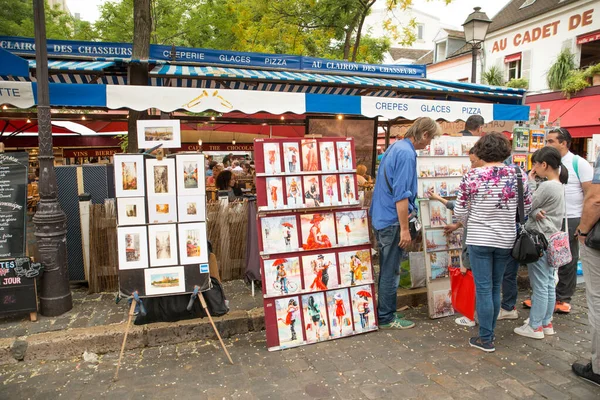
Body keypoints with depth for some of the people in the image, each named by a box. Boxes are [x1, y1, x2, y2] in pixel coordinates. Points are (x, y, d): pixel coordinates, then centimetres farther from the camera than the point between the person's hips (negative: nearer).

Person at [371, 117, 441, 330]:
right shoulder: (406, 154, -19)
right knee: (390, 271, 2)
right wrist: (405, 229, -20)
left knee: (387, 269, 18)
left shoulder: (395, 146, 12)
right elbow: (401, 195, -24)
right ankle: (386, 318, 15)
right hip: (392, 220, -10)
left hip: (381, 217, 10)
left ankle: (384, 311, 30)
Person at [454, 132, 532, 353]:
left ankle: (486, 339, 13)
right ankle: (489, 332, 30)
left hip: (479, 239, -3)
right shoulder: (517, 176, -3)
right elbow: (527, 207, 8)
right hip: (506, 239, 3)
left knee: (483, 288, 5)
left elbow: (459, 211, -6)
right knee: (495, 287, 17)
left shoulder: (471, 176, -11)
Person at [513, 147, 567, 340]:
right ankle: (546, 323, 27)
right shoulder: (559, 185, 11)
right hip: (551, 239, 10)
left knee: (539, 285, -1)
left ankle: (535, 327, 10)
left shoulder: (546, 187, -20)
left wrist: (529, 181, -8)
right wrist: (536, 212, -6)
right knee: (549, 283, 16)